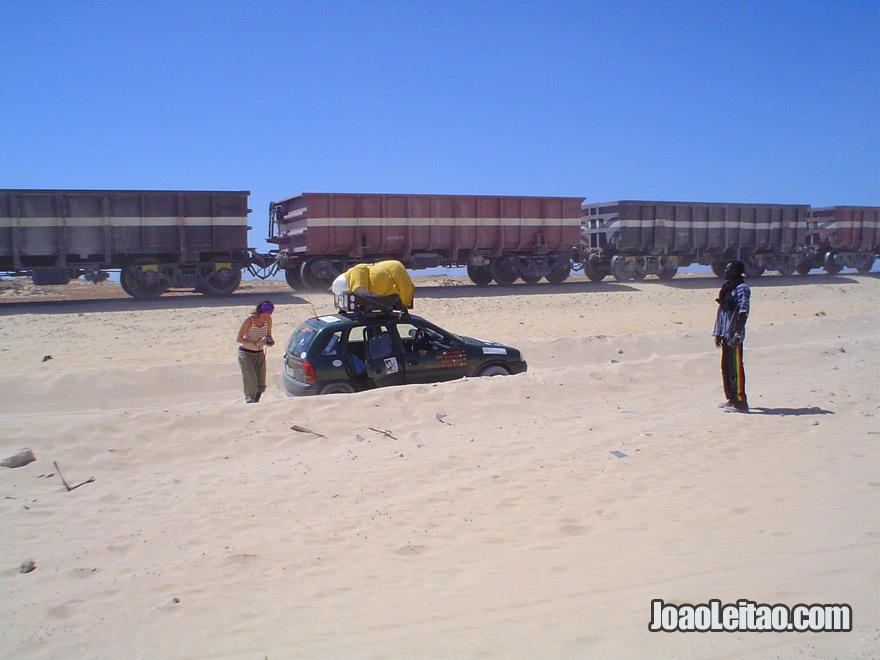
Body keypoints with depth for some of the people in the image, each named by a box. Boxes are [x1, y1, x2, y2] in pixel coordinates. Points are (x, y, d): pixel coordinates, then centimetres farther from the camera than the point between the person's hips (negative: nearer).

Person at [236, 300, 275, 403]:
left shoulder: (268, 320, -6)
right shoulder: (249, 320, -21)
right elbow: (238, 338, -18)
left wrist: (269, 341, -17)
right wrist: (255, 344, -30)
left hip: (260, 354, 5)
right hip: (246, 354, -5)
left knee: (261, 386, 8)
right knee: (251, 385, -13)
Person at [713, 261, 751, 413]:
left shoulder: (742, 288, -11)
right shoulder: (727, 287, 17)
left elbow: (743, 311, -19)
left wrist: (737, 333, -26)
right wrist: (718, 333, 20)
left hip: (734, 335, -10)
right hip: (725, 334, 10)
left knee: (736, 368, -7)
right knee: (725, 367, 15)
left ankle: (740, 402, -4)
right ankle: (731, 399, 24)